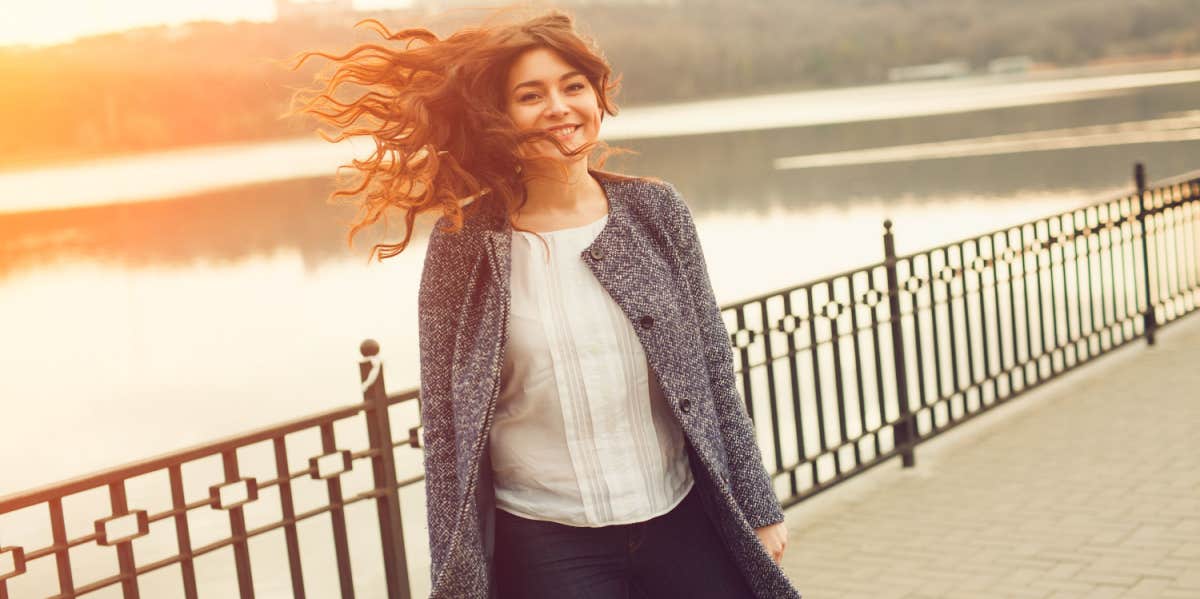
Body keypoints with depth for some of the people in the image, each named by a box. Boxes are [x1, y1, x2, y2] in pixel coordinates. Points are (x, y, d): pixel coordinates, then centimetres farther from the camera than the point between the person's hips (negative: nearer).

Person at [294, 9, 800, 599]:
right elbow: (446, 420, -3)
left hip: (680, 522, 2)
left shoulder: (655, 210, -1)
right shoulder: (464, 243, -7)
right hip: (545, 547, -2)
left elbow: (712, 372, 5)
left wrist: (757, 509, 7)